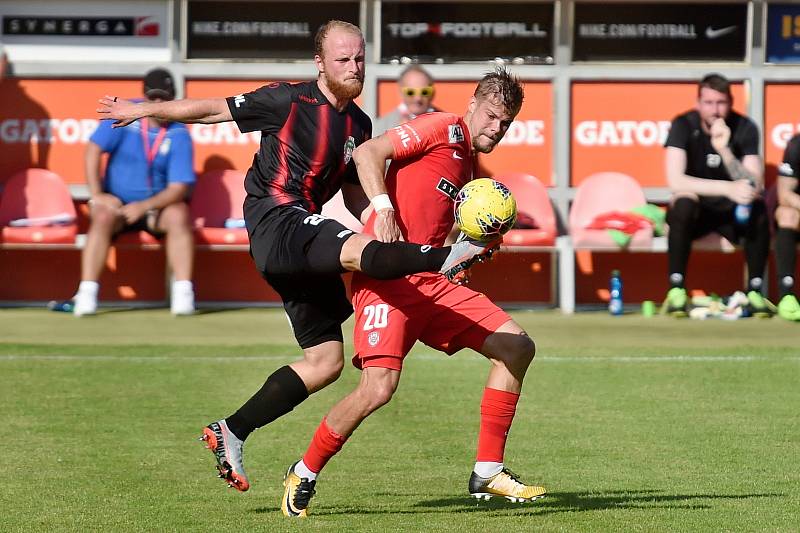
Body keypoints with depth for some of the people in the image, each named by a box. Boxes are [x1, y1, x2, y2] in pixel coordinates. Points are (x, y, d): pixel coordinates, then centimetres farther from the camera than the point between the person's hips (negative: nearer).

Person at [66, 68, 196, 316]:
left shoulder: (179, 135, -9)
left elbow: (179, 188, -15)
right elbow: (94, 149, -11)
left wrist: (144, 207, -29)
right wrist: (96, 195, -21)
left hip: (156, 204, 0)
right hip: (115, 202, 0)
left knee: (179, 215, -29)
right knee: (103, 217, -31)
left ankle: (183, 293, -32)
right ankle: (86, 293, -37)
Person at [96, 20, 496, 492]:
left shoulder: (359, 124, 15)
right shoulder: (289, 100, -4)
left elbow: (353, 194, 24)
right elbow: (214, 109, 4)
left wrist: (379, 208, 3)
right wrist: (143, 110, 8)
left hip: (307, 234, 8)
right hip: (275, 221, -8)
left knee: (327, 361, 4)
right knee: (356, 251, -34)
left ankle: (231, 434, 11)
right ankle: (445, 258, -61)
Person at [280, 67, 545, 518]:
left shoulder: (469, 169, 22)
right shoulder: (444, 129, -2)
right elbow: (368, 153, -11)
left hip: (431, 282, 9)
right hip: (387, 278, -9)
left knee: (517, 347, 1)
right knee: (379, 387, -21)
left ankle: (488, 472, 6)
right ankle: (304, 475, 3)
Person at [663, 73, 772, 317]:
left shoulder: (745, 128, -10)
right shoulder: (683, 126, -14)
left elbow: (755, 185, -19)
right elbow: (675, 180, -28)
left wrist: (724, 150, -34)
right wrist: (728, 189, -38)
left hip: (732, 213, 1)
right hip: (696, 211, -1)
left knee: (758, 206, -29)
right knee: (684, 202, -34)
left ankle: (755, 291, -20)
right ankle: (676, 290, -28)